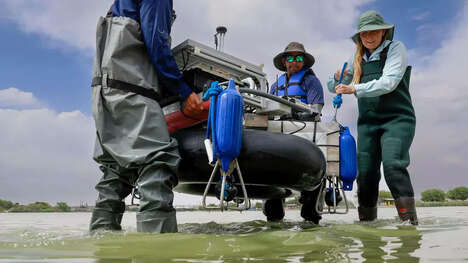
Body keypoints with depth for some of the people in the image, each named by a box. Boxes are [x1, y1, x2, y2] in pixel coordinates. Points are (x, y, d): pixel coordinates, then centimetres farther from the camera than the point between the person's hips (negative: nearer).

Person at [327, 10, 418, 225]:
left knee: (392, 164, -23)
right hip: (367, 122, 4)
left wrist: (355, 89, -24)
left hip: (396, 119, -4)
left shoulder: (395, 49, 3)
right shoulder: (357, 59, 15)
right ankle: (366, 220, 7)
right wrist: (337, 78, -4)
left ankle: (409, 218, -19)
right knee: (365, 172, -2)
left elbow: (389, 82, -14)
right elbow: (333, 87, 20)